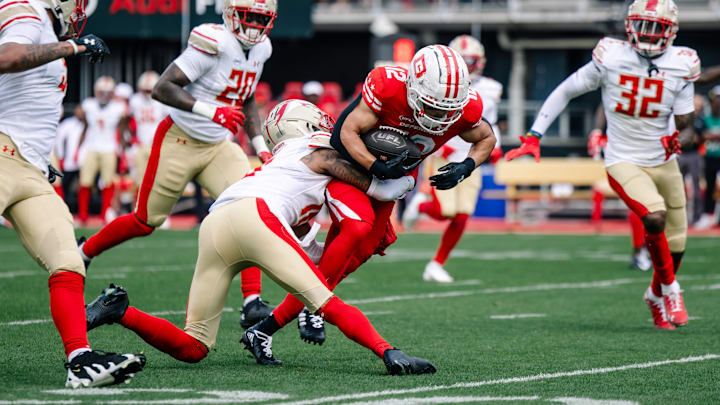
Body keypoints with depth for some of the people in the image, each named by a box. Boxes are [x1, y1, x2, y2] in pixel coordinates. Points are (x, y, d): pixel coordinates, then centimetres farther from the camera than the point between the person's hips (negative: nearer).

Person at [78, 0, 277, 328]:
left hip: (218, 147, 6)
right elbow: (161, 89, -27)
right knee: (146, 221, 7)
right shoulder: (214, 43, -23)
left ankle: (252, 303, -17)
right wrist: (211, 111, -34)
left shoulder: (261, 48, 2)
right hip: (179, 141, -6)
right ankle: (83, 253, 34)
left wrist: (260, 146, 10)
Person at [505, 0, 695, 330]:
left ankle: (656, 296, 40)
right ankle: (669, 287, -3)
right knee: (654, 217, -28)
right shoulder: (611, 58, -12)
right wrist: (534, 136, -5)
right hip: (624, 163, -4)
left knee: (675, 244, 8)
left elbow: (683, 118, 0)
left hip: (664, 163, 4)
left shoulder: (682, 66, -6)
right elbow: (565, 92, -2)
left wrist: (678, 136, -25)